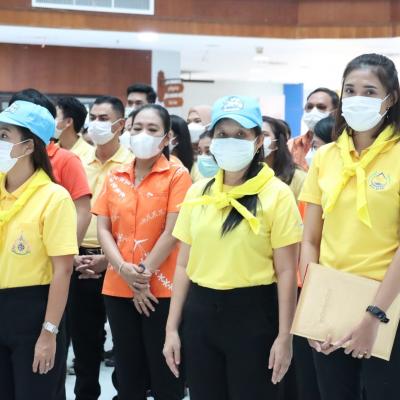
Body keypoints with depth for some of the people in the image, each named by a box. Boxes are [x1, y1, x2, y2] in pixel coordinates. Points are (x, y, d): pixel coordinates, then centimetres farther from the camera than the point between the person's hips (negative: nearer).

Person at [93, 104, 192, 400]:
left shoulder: (177, 175, -3)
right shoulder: (115, 177, 10)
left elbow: (172, 232, -10)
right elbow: (103, 228, 4)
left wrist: (145, 274, -12)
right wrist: (124, 269, -11)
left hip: (161, 290, -4)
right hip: (118, 289, 4)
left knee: (165, 376, 3)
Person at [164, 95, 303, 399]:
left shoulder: (276, 194, -7)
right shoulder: (198, 192, 7)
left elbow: (286, 272, -8)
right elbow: (184, 265, 9)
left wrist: (284, 336, -10)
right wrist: (172, 328, 7)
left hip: (253, 314, -4)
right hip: (199, 313, 4)